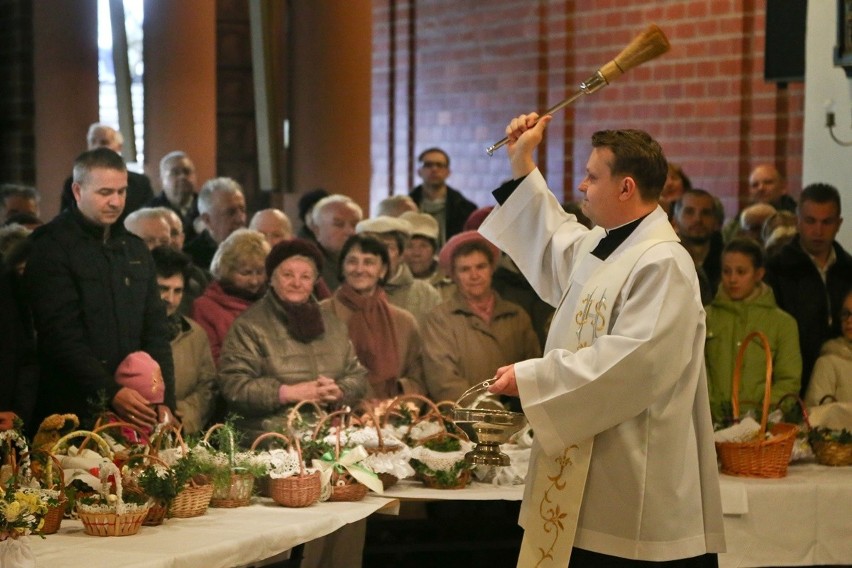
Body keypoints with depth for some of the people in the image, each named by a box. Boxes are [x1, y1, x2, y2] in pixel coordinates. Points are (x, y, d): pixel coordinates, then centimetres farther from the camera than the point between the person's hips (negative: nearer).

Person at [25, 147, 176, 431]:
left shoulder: (135, 249, 16)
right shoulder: (51, 247, -5)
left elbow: (155, 332, 15)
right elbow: (62, 337, -13)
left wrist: (165, 401, 2)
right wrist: (111, 393, -22)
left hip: (135, 411, 5)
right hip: (73, 413, -5)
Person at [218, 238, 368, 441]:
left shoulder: (332, 322, 21)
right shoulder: (249, 325, 4)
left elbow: (357, 375, 20)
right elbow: (233, 386, -5)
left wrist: (338, 392, -3)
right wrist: (288, 393, -11)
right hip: (270, 438, -4)